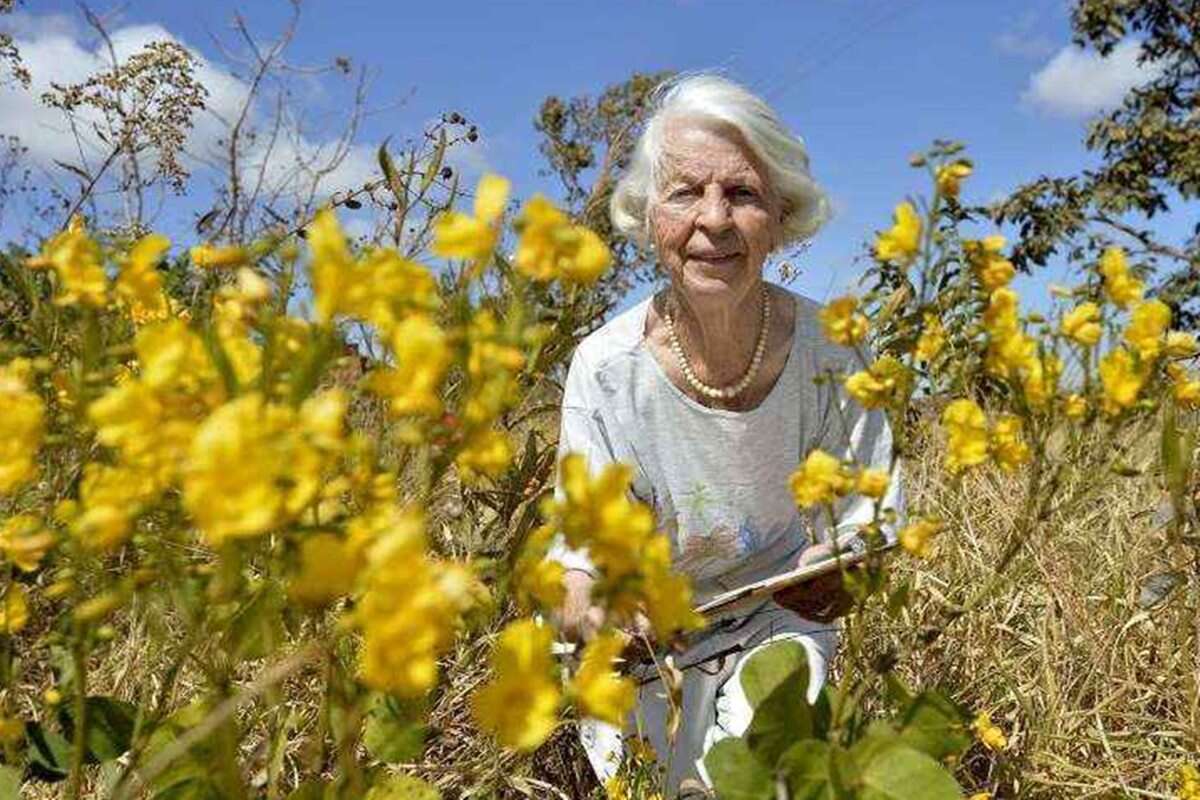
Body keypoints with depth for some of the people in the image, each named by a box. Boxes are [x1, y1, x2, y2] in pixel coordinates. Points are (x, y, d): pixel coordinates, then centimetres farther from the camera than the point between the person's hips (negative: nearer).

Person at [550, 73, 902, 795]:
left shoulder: (826, 349, -19)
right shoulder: (608, 369, -23)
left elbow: (871, 523, -10)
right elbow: (577, 571, -23)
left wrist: (843, 572, -34)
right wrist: (596, 612, -48)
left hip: (777, 619, 1)